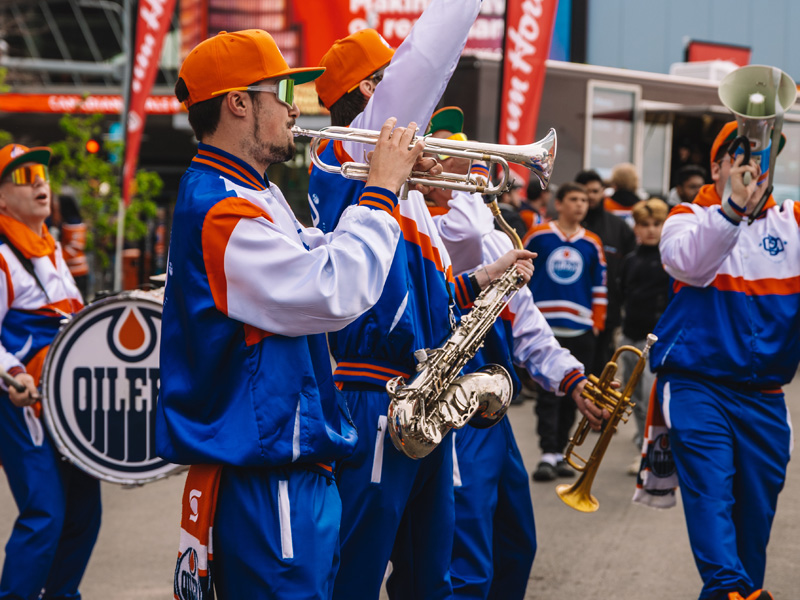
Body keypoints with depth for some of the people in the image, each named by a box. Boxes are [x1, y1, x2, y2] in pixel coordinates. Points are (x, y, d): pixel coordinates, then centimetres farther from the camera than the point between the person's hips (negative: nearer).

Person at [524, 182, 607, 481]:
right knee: (549, 393, -9)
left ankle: (560, 452, 15)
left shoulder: (592, 244, 10)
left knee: (570, 395, 7)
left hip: (580, 330, 3)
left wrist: (597, 323, 9)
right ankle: (548, 454, -10)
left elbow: (599, 288, 15)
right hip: (544, 326, -3)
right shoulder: (538, 236, 2)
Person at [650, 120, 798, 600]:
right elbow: (690, 264, -18)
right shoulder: (690, 218, 5)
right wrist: (734, 205, -30)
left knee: (757, 504, 6)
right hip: (698, 382, -3)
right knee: (710, 488, -18)